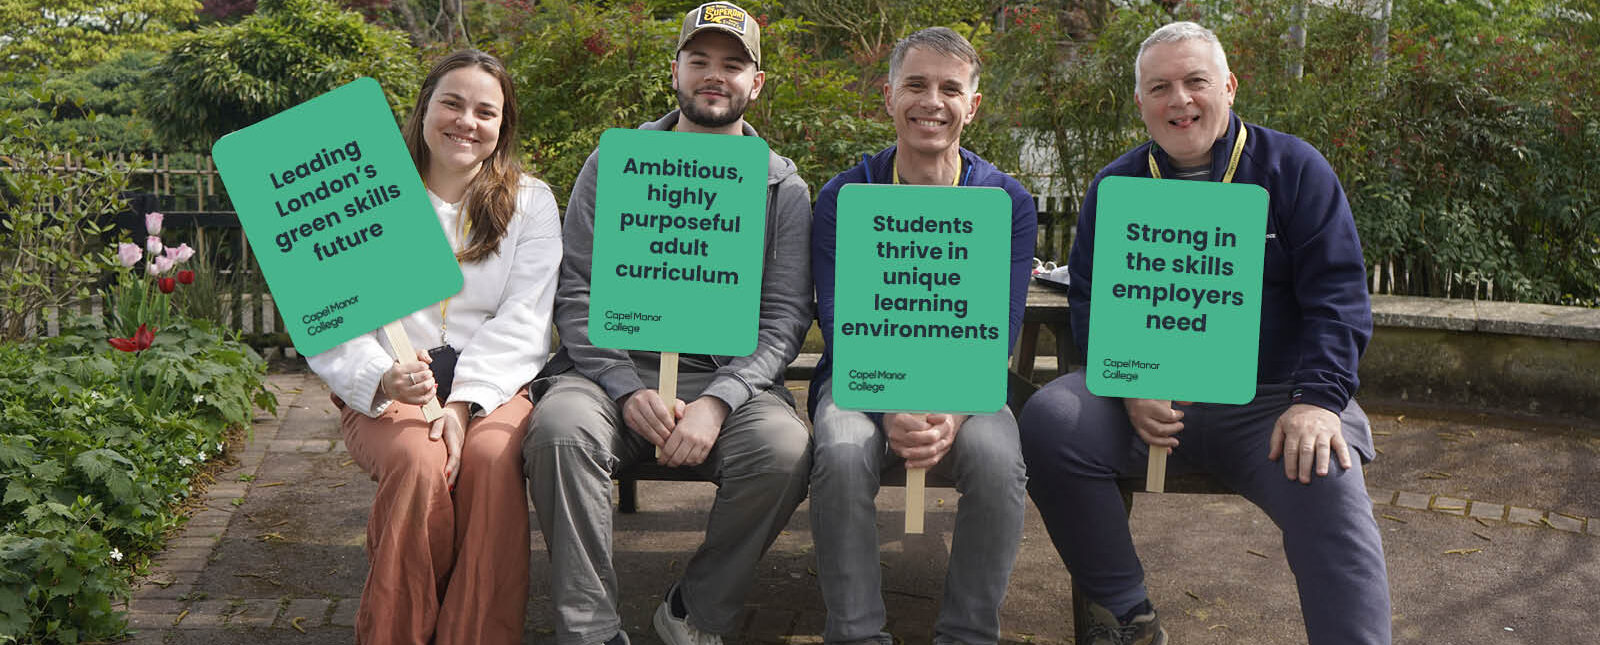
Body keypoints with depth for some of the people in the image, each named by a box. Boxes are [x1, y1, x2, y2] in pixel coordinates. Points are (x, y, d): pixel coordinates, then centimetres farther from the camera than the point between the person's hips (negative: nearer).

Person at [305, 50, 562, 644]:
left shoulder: (530, 202, 9)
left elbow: (522, 322, -2)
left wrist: (463, 402, -18)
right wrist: (381, 380, -23)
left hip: (493, 384, 0)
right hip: (386, 391, 0)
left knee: (493, 458, -32)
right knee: (418, 462, -32)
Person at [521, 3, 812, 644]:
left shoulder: (783, 188, 10)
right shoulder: (613, 165, 11)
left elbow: (785, 316, 1)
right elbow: (577, 292, 3)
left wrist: (718, 400, -16)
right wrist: (628, 391, -13)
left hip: (728, 374, 0)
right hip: (615, 366, 0)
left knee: (785, 449, -30)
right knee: (560, 426, -32)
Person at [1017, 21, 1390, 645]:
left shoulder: (1294, 168, 5)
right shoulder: (1114, 186, 12)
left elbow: (1336, 295, -1)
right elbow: (1089, 301, 8)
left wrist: (1318, 399, -17)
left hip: (1270, 399, -2)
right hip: (1148, 398, 2)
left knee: (1329, 488, -32)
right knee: (1048, 419, -24)